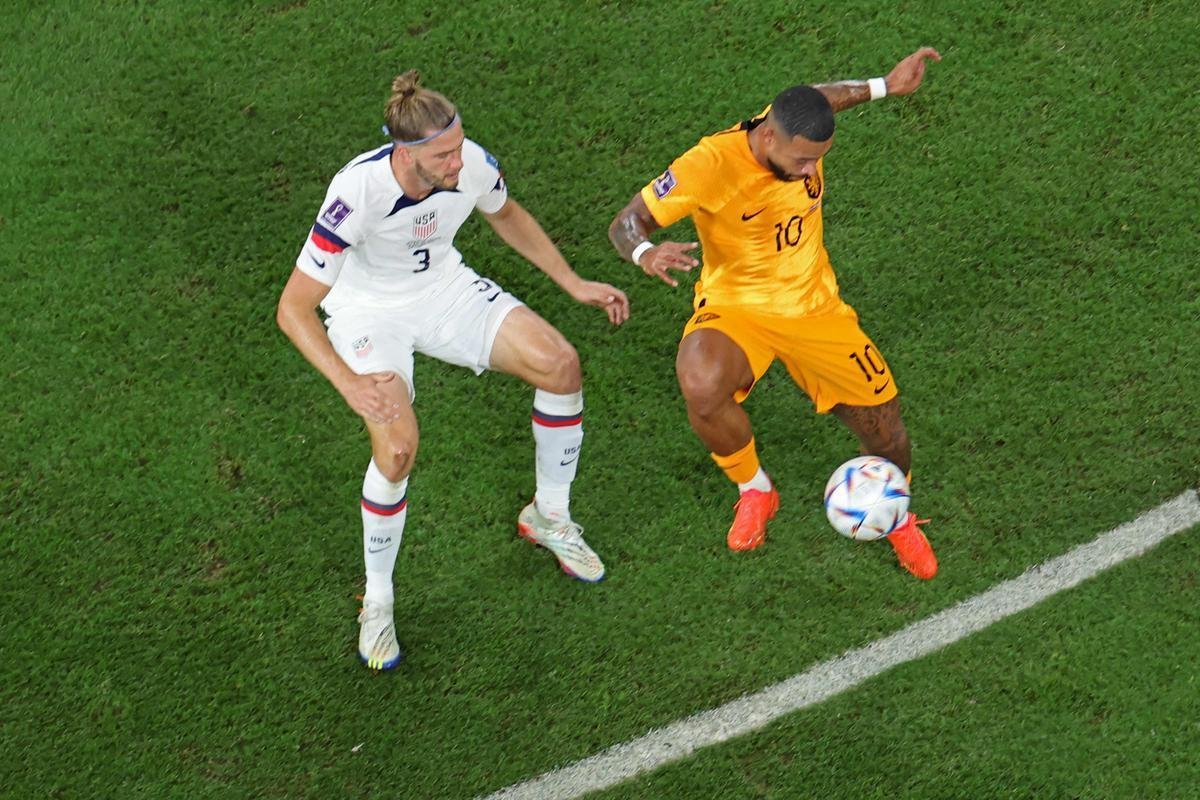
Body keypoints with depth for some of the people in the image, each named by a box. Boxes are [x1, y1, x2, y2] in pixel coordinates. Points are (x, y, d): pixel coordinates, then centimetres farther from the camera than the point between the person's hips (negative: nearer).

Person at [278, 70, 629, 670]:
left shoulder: (473, 164, -21)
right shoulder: (359, 190, -35)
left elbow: (506, 216, 7)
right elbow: (293, 309, -31)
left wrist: (574, 283, 6)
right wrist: (349, 384, -43)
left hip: (445, 288, 5)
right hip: (370, 310, -4)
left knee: (559, 364, -13)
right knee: (398, 445, -27)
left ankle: (549, 517, 13)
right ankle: (377, 602, -2)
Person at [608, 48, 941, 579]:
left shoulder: (798, 131, -13)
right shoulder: (709, 166, -28)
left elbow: (819, 97, 14)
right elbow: (626, 224, -21)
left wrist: (883, 87, 12)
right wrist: (646, 253, -42)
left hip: (814, 306, 4)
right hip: (736, 308, -4)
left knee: (886, 436, 3)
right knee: (701, 388, -37)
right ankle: (754, 491, -5)